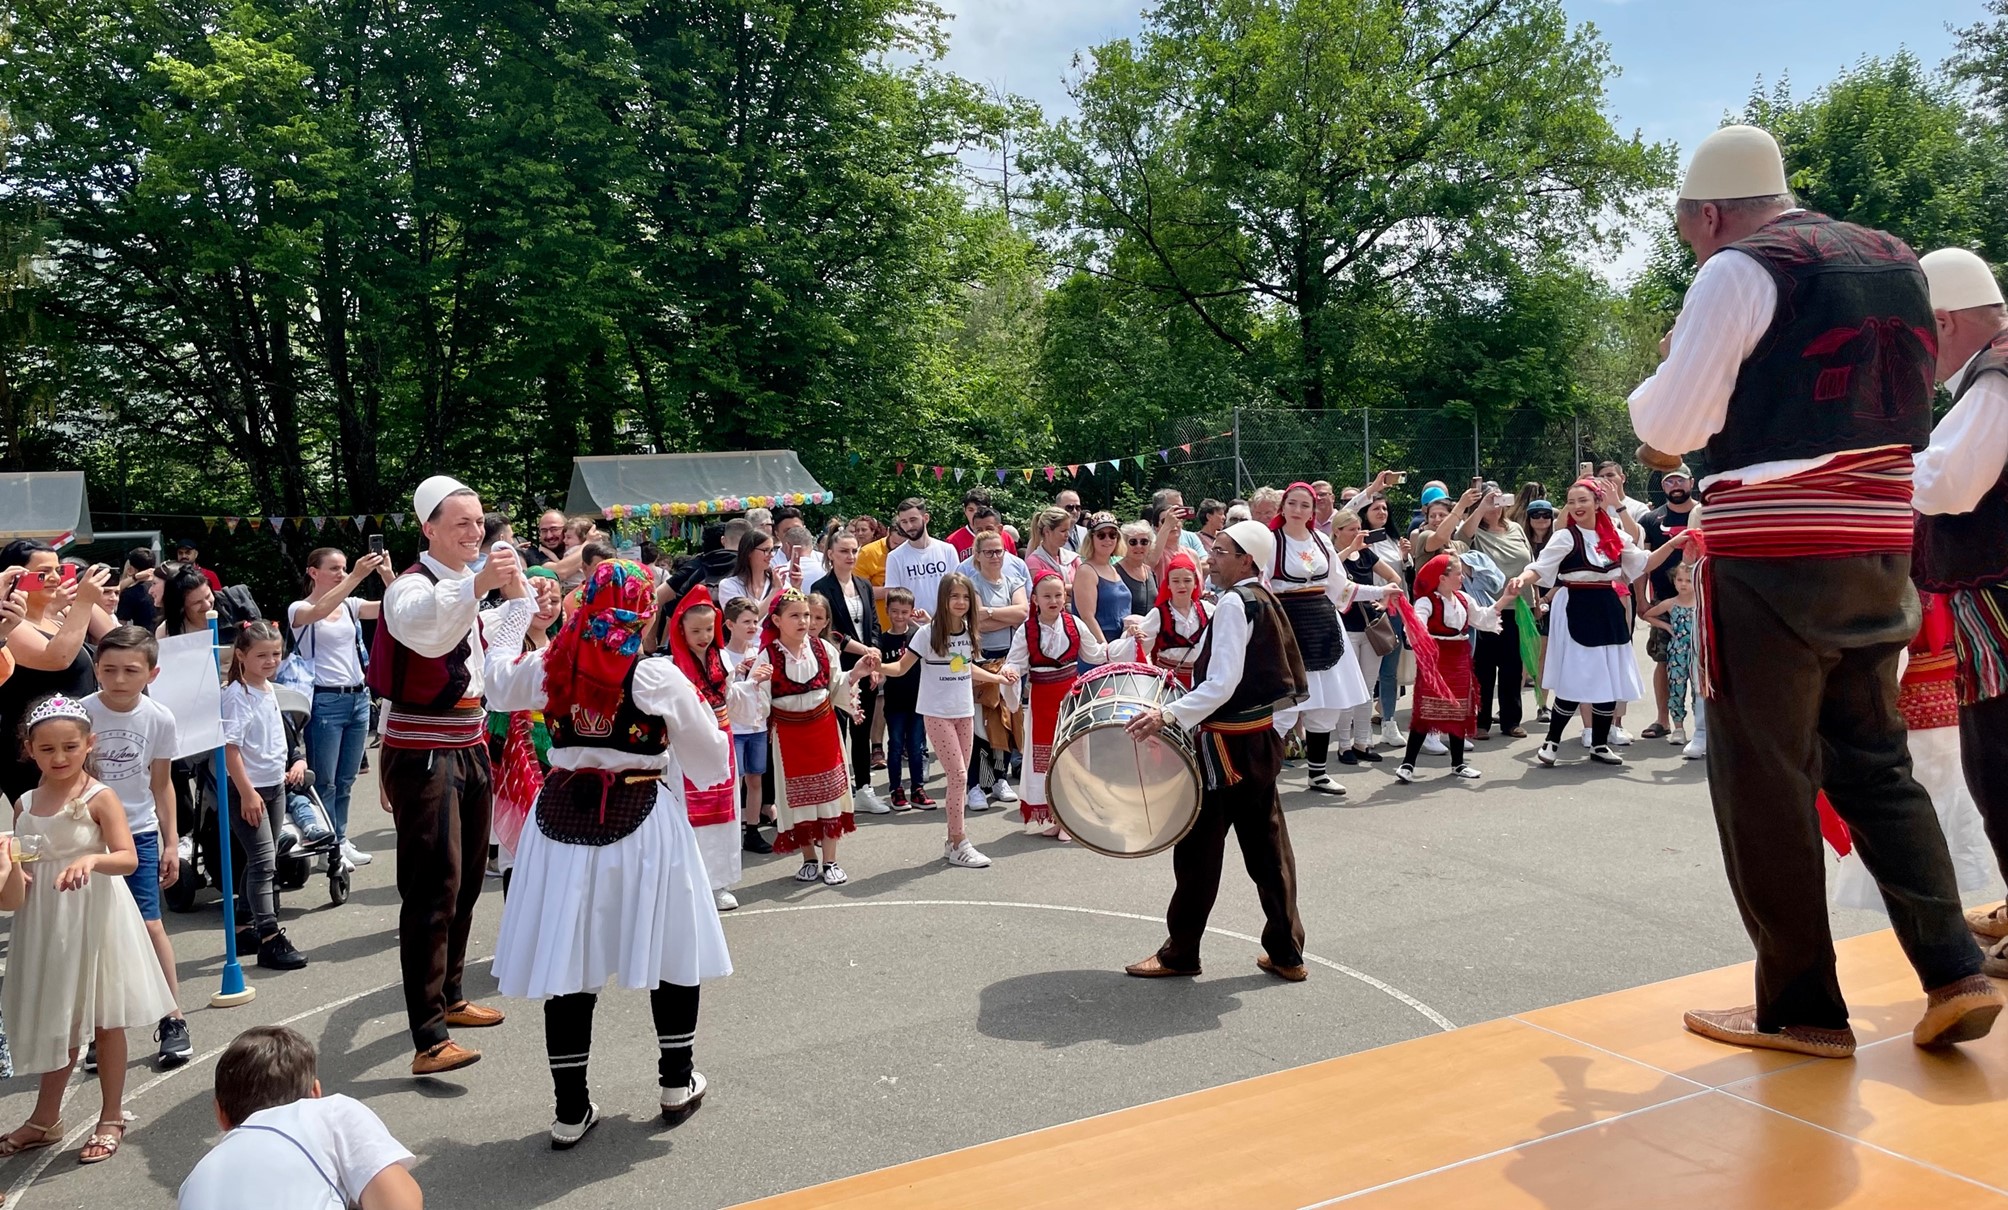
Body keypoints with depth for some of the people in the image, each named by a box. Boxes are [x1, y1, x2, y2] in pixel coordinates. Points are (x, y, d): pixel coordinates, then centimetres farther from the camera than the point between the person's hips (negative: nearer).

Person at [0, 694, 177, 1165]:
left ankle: (111, 1118, 20)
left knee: (104, 1019, 6)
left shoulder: (99, 798, -12)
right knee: (56, 1019, 16)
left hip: (94, 917, -5)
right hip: (47, 920, 5)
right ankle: (45, 1119, 31)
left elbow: (128, 858, -22)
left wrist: (92, 860, -40)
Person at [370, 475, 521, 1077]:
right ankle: (428, 1040, -9)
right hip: (424, 756, -8)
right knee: (432, 891, -10)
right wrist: (478, 584, -54)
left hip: (470, 749, 9)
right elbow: (426, 631, -39)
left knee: (465, 882, 16)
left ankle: (448, 996, 31)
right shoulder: (411, 586, -13)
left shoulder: (467, 586, 14)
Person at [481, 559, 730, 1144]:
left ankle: (571, 1108, 16)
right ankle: (677, 1083, 26)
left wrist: (515, 603, 33)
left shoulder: (549, 668, 0)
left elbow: (498, 680, 24)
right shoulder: (658, 677, -9)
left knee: (568, 958, 9)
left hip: (564, 816, 3)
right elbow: (710, 759, -1)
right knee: (672, 948, 14)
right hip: (642, 820, -3)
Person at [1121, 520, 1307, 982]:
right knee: (1267, 844, 13)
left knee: (1199, 844, 2)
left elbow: (1222, 685, -25)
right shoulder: (1265, 600, 10)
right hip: (1263, 736, 9)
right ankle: (1286, 952, 19)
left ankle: (1180, 952, 13)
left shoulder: (1233, 603, -17)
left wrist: (1169, 715, -32)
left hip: (1229, 742, -9)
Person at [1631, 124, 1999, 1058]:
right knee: (1873, 763, 18)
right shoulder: (1895, 262, 15)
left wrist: (1661, 375, 11)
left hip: (1773, 558, -7)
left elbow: (1670, 427, -10)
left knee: (1765, 782, 3)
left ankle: (1801, 1007, 10)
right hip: (1879, 549, 7)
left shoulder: (1739, 272, -8)